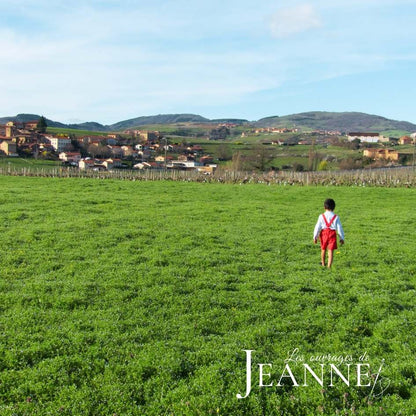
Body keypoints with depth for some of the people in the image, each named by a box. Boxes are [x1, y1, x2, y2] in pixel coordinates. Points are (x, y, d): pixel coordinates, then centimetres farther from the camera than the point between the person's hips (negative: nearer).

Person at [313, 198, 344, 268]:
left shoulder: (321, 216, -2)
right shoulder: (336, 217, 0)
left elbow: (317, 227, -2)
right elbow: (339, 228, 2)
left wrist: (315, 237, 4)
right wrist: (341, 238, 9)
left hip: (324, 233, 1)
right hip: (332, 234, -1)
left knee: (323, 249, 19)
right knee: (330, 251, -2)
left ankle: (323, 264, 37)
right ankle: (329, 266, -11)